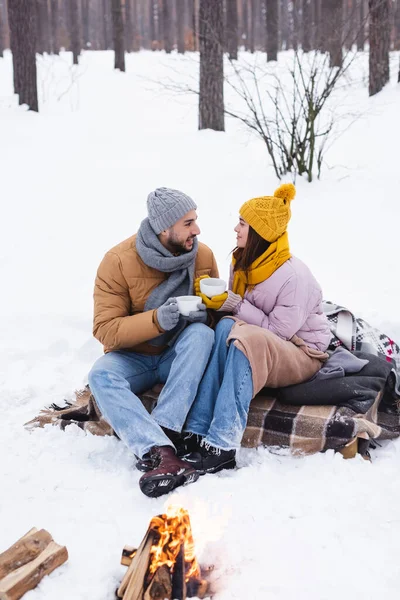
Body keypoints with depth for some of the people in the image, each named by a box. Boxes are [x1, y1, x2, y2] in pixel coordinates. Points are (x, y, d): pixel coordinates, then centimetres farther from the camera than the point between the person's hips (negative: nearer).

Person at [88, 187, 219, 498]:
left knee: (202, 333, -31)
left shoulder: (202, 255, -6)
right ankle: (161, 454, -48)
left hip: (180, 356, 2)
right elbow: (105, 329, -18)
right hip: (133, 357, -1)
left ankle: (163, 432, -38)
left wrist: (203, 313, -21)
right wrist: (157, 320, -34)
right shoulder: (118, 261, -15)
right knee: (102, 375, -32)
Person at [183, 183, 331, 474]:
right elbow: (236, 309, 8)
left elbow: (277, 332, -21)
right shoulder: (243, 262, 2)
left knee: (246, 339, -37)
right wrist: (216, 299, -13)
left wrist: (232, 303, -23)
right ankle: (198, 433, -35)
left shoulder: (294, 276, -20)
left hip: (301, 354, -6)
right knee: (226, 327, -28)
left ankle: (221, 447, -40)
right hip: (259, 351, 6)